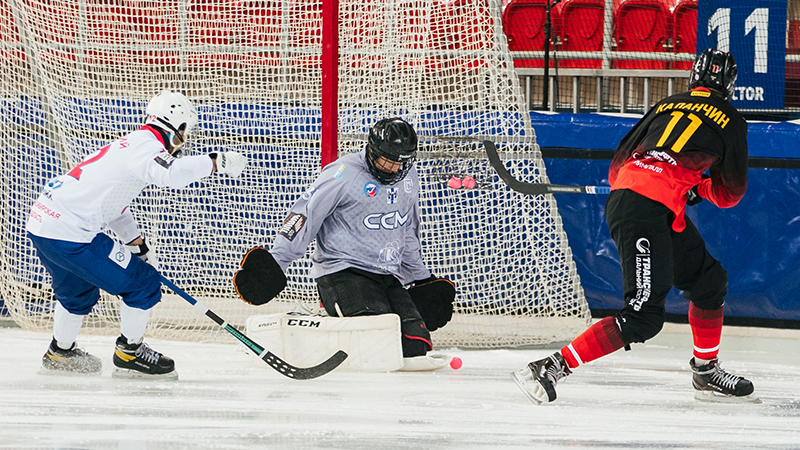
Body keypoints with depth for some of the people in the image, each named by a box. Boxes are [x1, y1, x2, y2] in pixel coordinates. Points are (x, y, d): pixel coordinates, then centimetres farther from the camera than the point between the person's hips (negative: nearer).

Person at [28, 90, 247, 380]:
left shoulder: (127, 144, 21)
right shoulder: (146, 146, -11)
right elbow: (169, 173, -34)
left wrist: (138, 245, 32)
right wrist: (215, 162, -26)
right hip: (69, 233, -10)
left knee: (78, 290, 34)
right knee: (143, 284, 0)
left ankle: (60, 354, 47)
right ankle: (129, 354, 11)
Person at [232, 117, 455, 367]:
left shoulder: (408, 177, 12)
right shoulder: (344, 174, -12)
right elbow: (305, 213, -13)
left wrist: (422, 279, 29)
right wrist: (275, 260, -20)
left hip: (389, 278, 7)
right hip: (342, 272, -7)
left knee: (415, 344, -10)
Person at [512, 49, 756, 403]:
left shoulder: (666, 106, 23)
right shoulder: (729, 120, 10)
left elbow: (618, 166, 23)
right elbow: (730, 193, 17)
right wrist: (701, 188, 37)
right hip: (643, 211, -8)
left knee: (709, 281, 21)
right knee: (644, 316, -11)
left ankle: (706, 373, 31)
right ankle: (549, 369, -17)